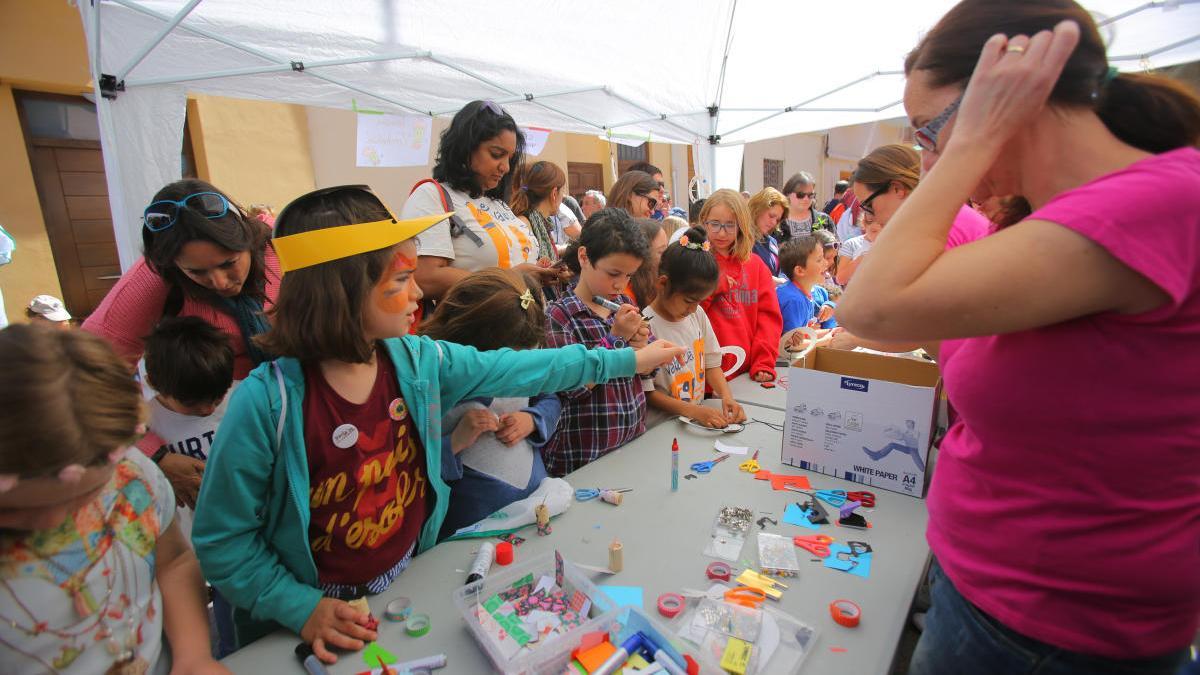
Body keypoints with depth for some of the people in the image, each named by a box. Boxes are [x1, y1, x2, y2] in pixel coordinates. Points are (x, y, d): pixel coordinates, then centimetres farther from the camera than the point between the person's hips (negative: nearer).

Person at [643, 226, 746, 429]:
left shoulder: (698, 314, 5)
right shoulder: (645, 326, -16)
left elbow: (711, 363, 11)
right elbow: (646, 392, -13)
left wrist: (726, 396, -5)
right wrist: (694, 411, -18)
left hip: (701, 419, 7)